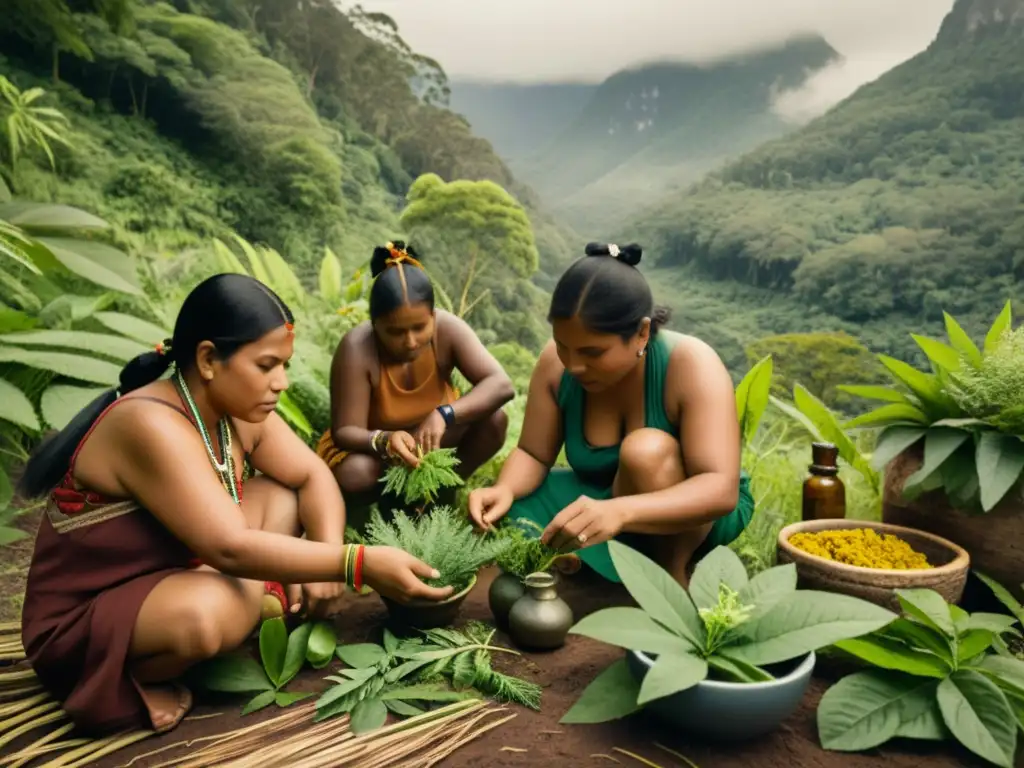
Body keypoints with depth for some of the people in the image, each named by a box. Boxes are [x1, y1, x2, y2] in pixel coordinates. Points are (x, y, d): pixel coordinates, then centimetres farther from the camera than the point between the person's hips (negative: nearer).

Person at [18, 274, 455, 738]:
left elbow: (313, 478, -1)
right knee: (210, 610, -36)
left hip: (176, 577, 8)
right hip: (80, 623, -7)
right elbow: (231, 549, -36)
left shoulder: (237, 411, -5)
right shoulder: (152, 426, -30)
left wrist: (327, 558, -19)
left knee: (282, 497, 0)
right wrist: (358, 564, -37)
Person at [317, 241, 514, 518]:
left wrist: (444, 414, -46)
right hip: (370, 440, -2)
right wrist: (384, 441, -51)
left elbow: (501, 385, -32)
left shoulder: (448, 328, -25)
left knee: (494, 421, -24)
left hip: (431, 430, 2)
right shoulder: (356, 349, -31)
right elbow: (344, 430, -29)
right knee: (355, 474, -35)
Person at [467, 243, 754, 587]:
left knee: (646, 449, -36)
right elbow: (532, 455, -8)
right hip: (607, 495, 4)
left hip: (698, 511, -4)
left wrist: (619, 512, -55)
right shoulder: (556, 362, -17)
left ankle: (673, 575, -14)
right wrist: (504, 490, -32)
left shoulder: (691, 365, -30)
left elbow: (722, 490, -38)